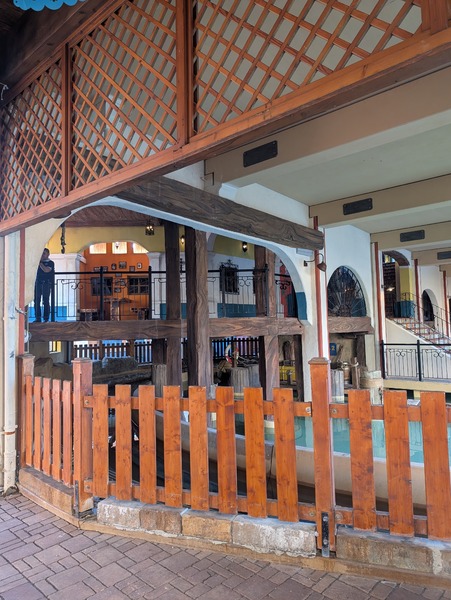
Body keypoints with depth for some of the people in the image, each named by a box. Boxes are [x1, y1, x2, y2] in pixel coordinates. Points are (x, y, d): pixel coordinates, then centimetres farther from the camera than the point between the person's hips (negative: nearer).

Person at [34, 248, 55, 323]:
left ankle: (46, 318, -3)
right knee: (36, 301, 0)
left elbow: (46, 270, -12)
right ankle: (38, 318, 4)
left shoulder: (50, 263, 4)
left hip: (46, 283, -5)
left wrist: (40, 262, -9)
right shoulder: (39, 262, 18)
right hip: (38, 283, 5)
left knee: (46, 301, -5)